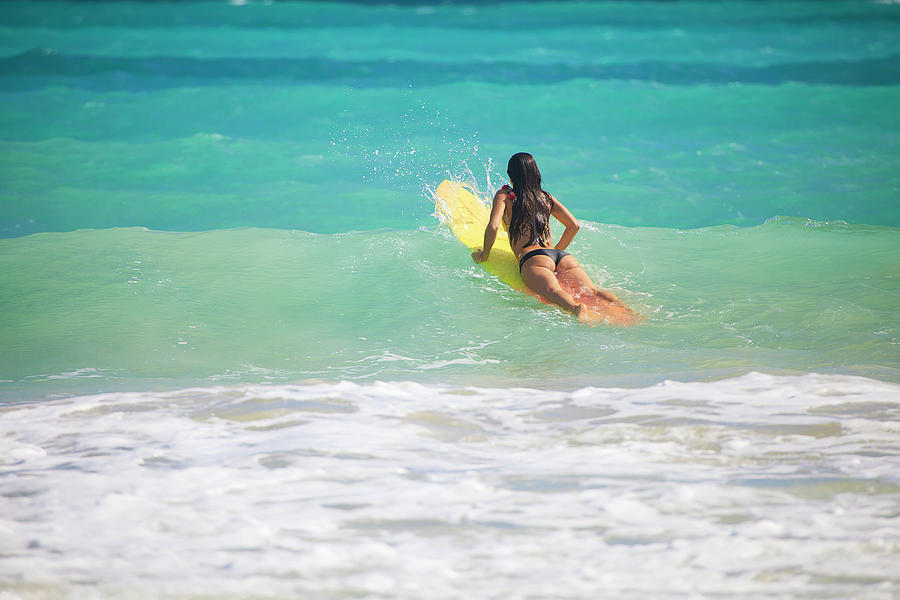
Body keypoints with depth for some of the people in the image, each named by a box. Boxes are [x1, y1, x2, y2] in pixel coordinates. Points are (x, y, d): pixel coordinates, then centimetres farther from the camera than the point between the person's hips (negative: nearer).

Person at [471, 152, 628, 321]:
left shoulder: (504, 196, 15)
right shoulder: (546, 197, 28)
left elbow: (493, 226, -1)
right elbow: (574, 226, 20)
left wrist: (484, 254, 14)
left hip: (533, 258, -4)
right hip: (563, 256, 4)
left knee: (552, 291, -33)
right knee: (592, 291, -17)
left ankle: (576, 309, -66)